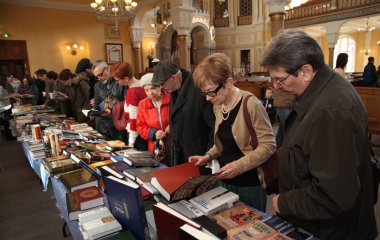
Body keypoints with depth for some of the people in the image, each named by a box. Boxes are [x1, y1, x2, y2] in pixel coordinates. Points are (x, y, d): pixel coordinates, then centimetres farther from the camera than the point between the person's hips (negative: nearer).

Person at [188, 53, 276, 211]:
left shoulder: (251, 105, -20)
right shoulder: (218, 106, 2)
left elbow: (268, 145, -18)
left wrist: (239, 165, -27)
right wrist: (209, 156, -2)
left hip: (249, 183, -6)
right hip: (226, 180, 7)